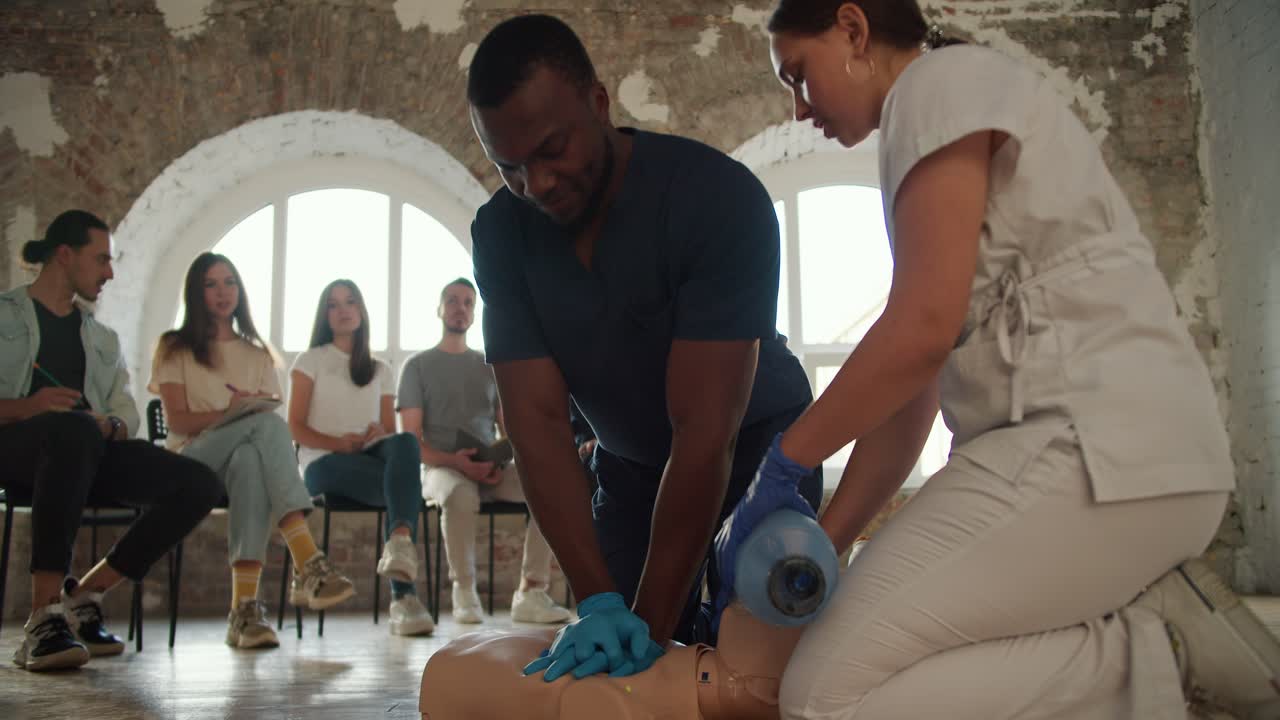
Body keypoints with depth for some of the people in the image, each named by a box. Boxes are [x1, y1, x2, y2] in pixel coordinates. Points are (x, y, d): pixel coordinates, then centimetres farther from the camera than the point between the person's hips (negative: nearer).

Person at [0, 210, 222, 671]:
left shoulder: (103, 339, 28)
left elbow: (127, 414, 15)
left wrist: (108, 426, -9)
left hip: (88, 454, 5)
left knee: (200, 484, -18)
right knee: (74, 429, -42)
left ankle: (83, 596, -13)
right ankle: (43, 617, -41)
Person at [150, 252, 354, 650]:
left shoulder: (257, 354, 23)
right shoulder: (174, 348, 14)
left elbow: (272, 410, 11)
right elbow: (177, 420, 0)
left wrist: (246, 410, -14)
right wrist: (230, 413, -18)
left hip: (249, 449, 3)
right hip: (194, 459, -3)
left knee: (249, 459, -39)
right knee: (267, 424, -35)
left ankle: (245, 606, -50)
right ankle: (309, 563, -51)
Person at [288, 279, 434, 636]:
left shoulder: (381, 371, 23)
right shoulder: (310, 361, 14)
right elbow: (296, 428, 3)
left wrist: (379, 435, -10)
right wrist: (336, 443, -17)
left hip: (373, 456, 3)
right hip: (324, 462, -3)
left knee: (405, 444, -37)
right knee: (406, 485, -35)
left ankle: (399, 546, -60)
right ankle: (402, 593, -47)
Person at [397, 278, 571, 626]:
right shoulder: (418, 365, 9)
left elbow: (508, 430, 16)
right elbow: (411, 439, 1)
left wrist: (502, 462, -8)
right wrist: (454, 461, -18)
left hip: (491, 468, 4)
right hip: (440, 466, -3)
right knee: (461, 494, -39)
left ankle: (531, 591, -22)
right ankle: (464, 591, -21)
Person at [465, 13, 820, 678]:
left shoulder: (717, 195, -30)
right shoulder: (500, 235, -15)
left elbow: (706, 430, -32)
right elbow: (537, 420, -19)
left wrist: (652, 624, -32)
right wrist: (596, 600, -28)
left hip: (754, 451, -3)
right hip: (629, 466, 4)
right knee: (606, 671, 0)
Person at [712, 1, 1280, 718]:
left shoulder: (943, 79, -2)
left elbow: (923, 330, -16)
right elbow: (912, 385, 19)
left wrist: (782, 463, -5)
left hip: (1101, 445, -10)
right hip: (1075, 445, 10)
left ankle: (1155, 648, -7)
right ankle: (1147, 621, 5)